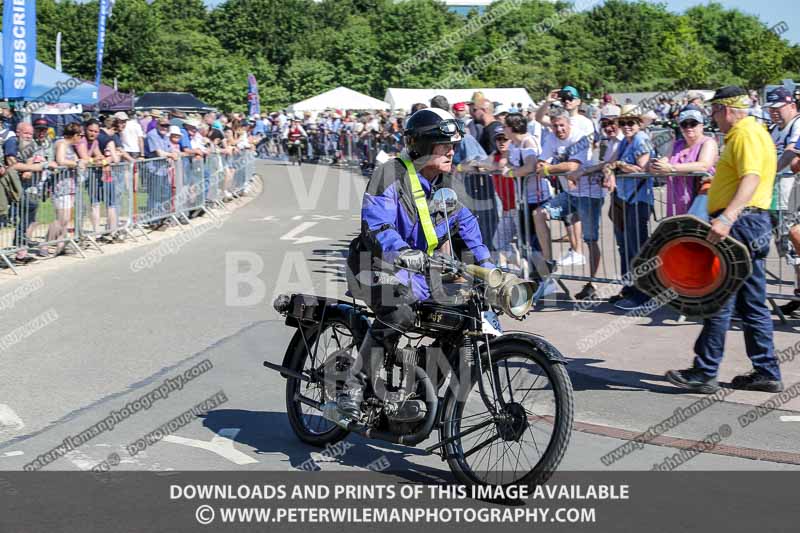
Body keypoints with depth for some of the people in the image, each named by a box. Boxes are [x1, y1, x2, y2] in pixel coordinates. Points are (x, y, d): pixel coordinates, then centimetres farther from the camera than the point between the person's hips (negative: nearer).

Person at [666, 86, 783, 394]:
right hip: (752, 224, 11)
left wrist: (727, 218, -37)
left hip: (741, 223, -11)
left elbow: (751, 179, -26)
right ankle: (766, 373, 15)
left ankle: (705, 373, -5)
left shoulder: (746, 135, -12)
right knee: (752, 303, 11)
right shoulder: (746, 133, 21)